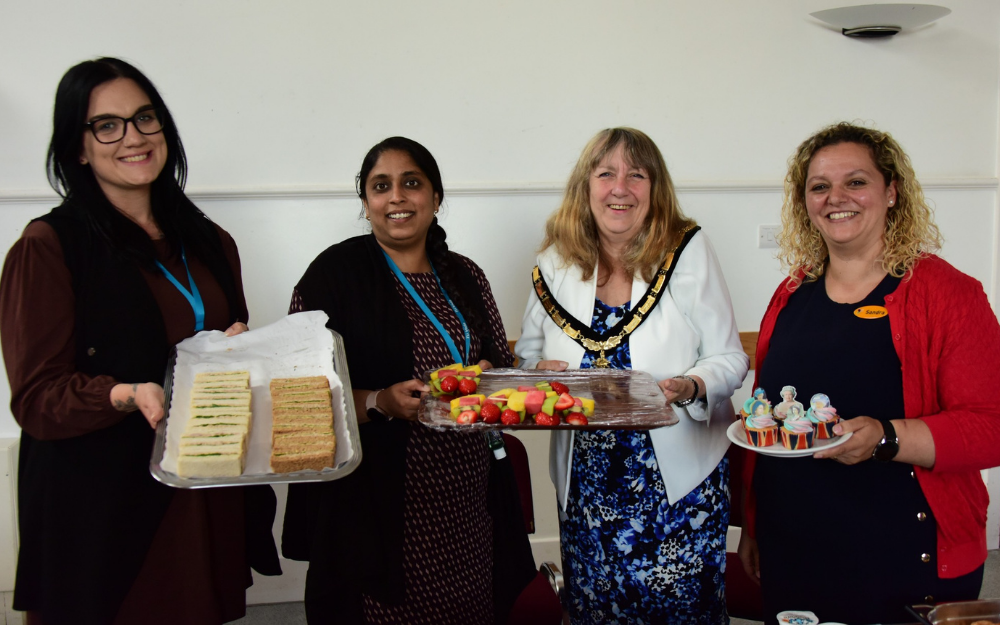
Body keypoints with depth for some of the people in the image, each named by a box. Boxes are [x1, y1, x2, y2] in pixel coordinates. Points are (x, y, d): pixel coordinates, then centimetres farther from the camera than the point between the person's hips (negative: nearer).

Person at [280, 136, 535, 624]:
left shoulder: (465, 277, 11)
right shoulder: (334, 274, -4)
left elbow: (502, 364, 18)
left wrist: (487, 379, -4)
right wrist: (379, 403, -23)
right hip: (379, 506, -4)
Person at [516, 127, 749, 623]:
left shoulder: (689, 252, -5)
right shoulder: (556, 262, 3)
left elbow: (729, 359, -2)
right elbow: (527, 353, 14)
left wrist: (690, 387, -23)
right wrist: (541, 371, -8)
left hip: (680, 482, -2)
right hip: (587, 483, 3)